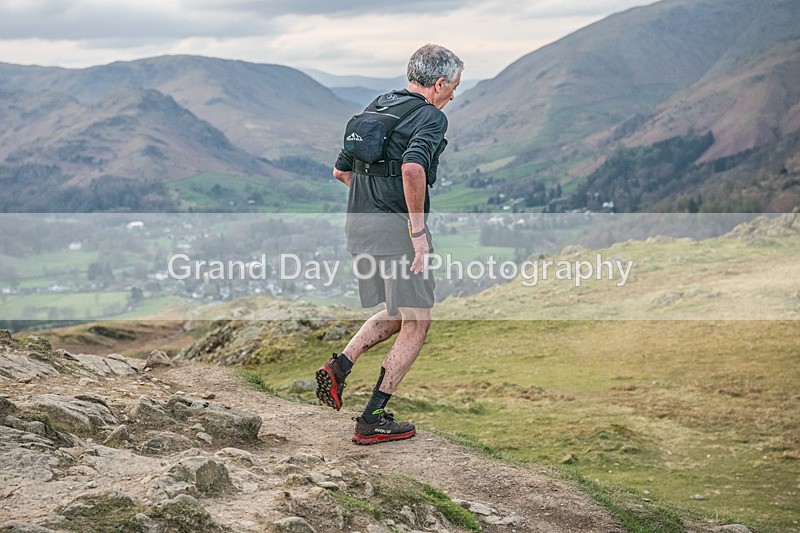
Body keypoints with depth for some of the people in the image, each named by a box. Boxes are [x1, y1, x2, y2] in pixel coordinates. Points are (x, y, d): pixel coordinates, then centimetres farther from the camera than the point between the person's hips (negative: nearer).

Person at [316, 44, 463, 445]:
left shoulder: (376, 107, 17)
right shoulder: (431, 117, -9)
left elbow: (341, 171, 20)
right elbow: (413, 168, -29)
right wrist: (418, 228, -23)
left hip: (357, 223, 8)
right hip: (396, 227, -8)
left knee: (395, 315, 22)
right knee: (416, 322, 4)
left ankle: (339, 366, 2)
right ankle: (372, 420, 3)